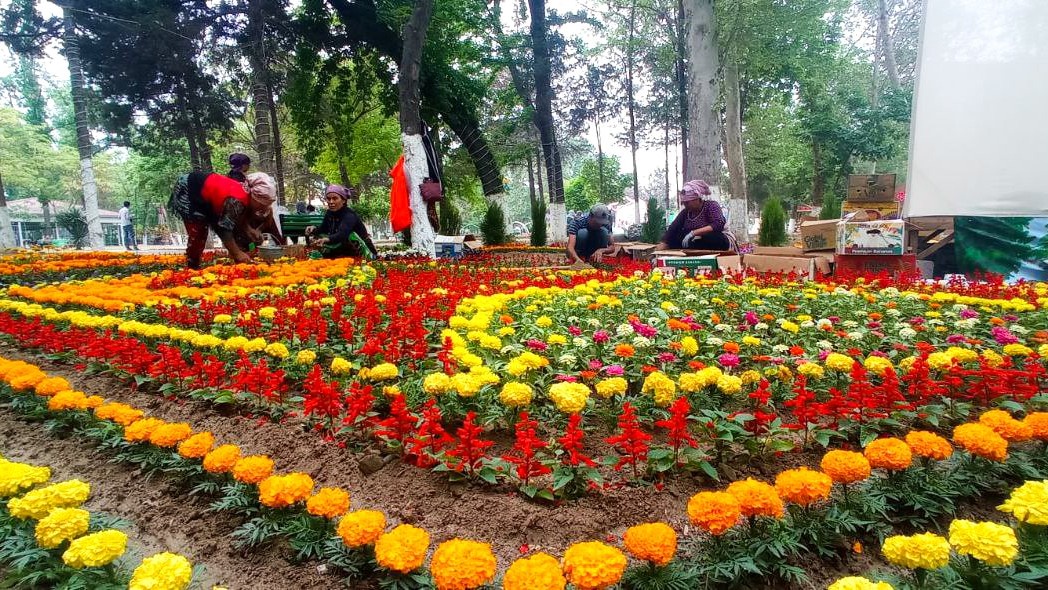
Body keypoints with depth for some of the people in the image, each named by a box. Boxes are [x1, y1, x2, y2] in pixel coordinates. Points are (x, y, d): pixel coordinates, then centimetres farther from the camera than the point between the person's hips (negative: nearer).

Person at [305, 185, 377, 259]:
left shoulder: (349, 215, -25)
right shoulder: (329, 213, -1)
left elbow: (342, 234, -43)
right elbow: (322, 230, 3)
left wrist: (327, 239, -62)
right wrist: (314, 229, -20)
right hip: (345, 252, 8)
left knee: (350, 236, -32)